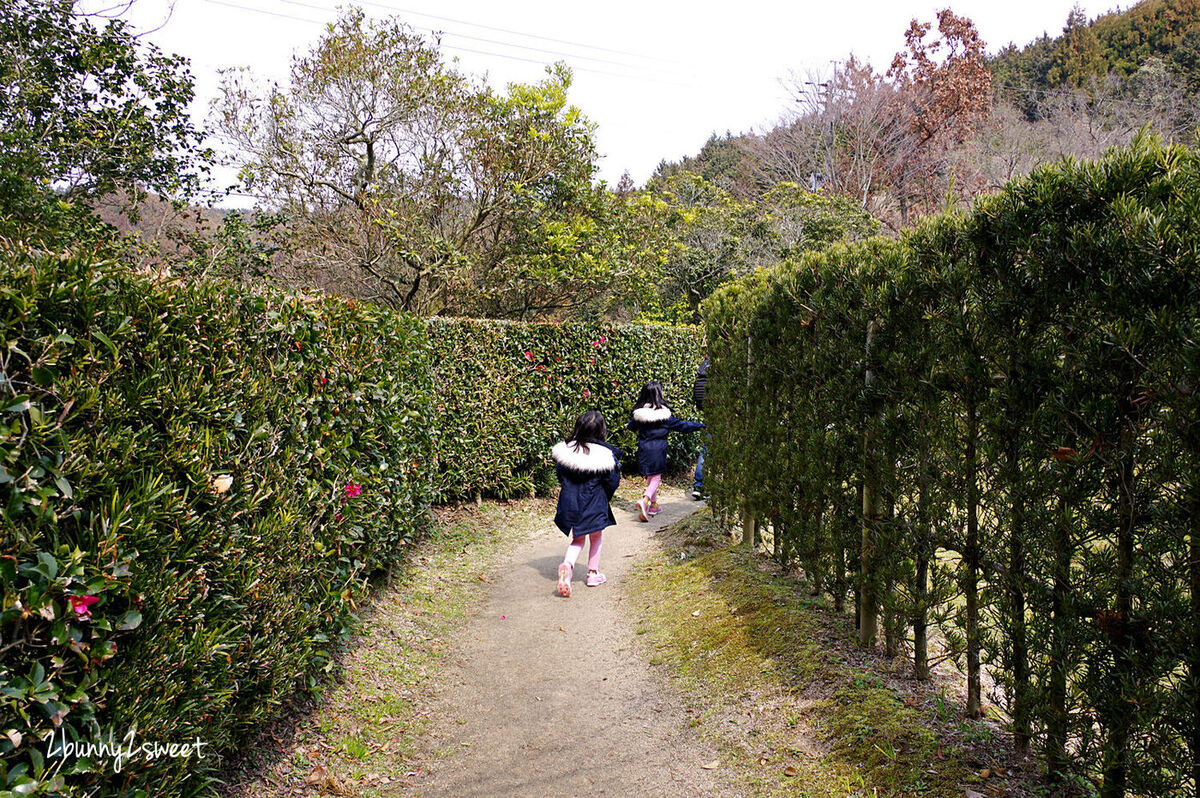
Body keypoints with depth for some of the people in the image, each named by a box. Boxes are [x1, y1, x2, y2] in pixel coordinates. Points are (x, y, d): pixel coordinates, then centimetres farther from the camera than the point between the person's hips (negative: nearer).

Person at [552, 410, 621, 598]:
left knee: (577, 539, 18)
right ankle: (593, 573, 28)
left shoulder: (565, 449, -7)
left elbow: (560, 475, 6)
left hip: (570, 503, 3)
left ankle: (568, 564, -10)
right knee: (595, 537, 21)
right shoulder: (605, 454, -16)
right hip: (594, 504, -3)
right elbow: (612, 482, -7)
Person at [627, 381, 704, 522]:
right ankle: (644, 500, -19)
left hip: (644, 448, 4)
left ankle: (653, 505, 25)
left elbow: (631, 427, 15)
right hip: (658, 449, -4)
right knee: (656, 477, 4)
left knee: (649, 476, 17)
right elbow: (681, 425, -3)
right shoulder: (664, 413, -12)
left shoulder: (639, 413, -3)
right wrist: (700, 426, 7)